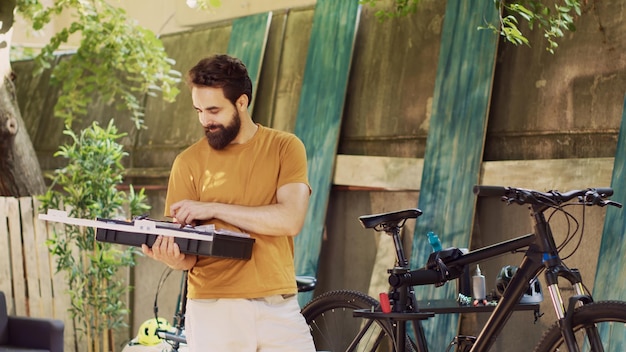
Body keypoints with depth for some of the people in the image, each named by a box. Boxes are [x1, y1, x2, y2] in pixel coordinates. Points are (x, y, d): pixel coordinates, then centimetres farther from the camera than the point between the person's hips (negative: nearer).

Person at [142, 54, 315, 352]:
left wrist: (213, 208, -13)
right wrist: (174, 258, -21)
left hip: (278, 307, 0)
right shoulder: (188, 162, 3)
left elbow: (291, 219, -12)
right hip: (214, 311, 0)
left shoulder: (285, 148, 3)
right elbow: (188, 255, 2)